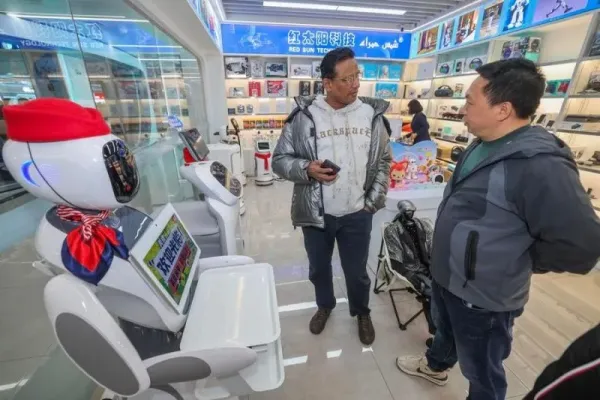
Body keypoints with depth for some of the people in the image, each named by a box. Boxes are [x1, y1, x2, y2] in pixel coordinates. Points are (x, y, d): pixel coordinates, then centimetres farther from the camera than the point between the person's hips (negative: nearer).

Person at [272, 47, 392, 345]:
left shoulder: (372, 115, 0)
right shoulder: (304, 116, -8)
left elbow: (384, 162, 8)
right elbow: (280, 159, -3)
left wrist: (374, 200, 0)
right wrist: (306, 169, -22)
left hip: (357, 214, 1)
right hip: (316, 214, 0)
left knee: (357, 271, 17)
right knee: (318, 268, 20)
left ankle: (361, 312, 49)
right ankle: (325, 305, 52)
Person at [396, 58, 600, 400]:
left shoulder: (541, 166, -29)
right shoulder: (483, 145, 1)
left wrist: (521, 262, -13)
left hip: (483, 298, -8)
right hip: (446, 276, 9)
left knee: (481, 371, 19)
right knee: (445, 330, 34)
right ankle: (436, 366, 61)